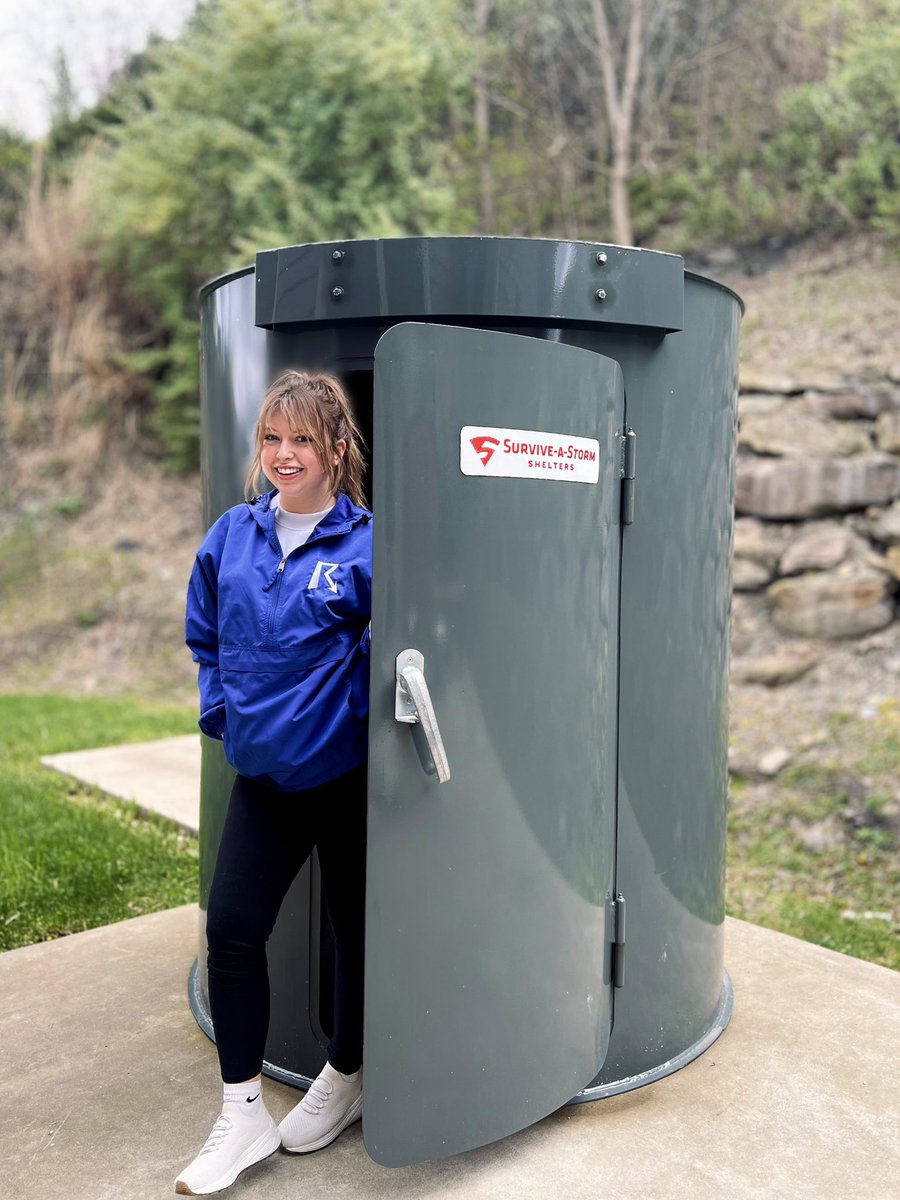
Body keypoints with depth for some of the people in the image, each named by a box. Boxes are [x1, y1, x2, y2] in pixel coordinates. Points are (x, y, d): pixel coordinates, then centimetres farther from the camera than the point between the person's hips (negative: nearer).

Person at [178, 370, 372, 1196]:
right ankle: (243, 1114, 22)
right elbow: (206, 635, 14)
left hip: (346, 776, -4)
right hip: (263, 773, 5)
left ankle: (344, 1081, 38)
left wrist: (357, 719, -13)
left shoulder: (365, 544, -14)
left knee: (356, 932, 12)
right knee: (231, 928, 4)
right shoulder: (231, 536, 2)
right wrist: (220, 708, 5)